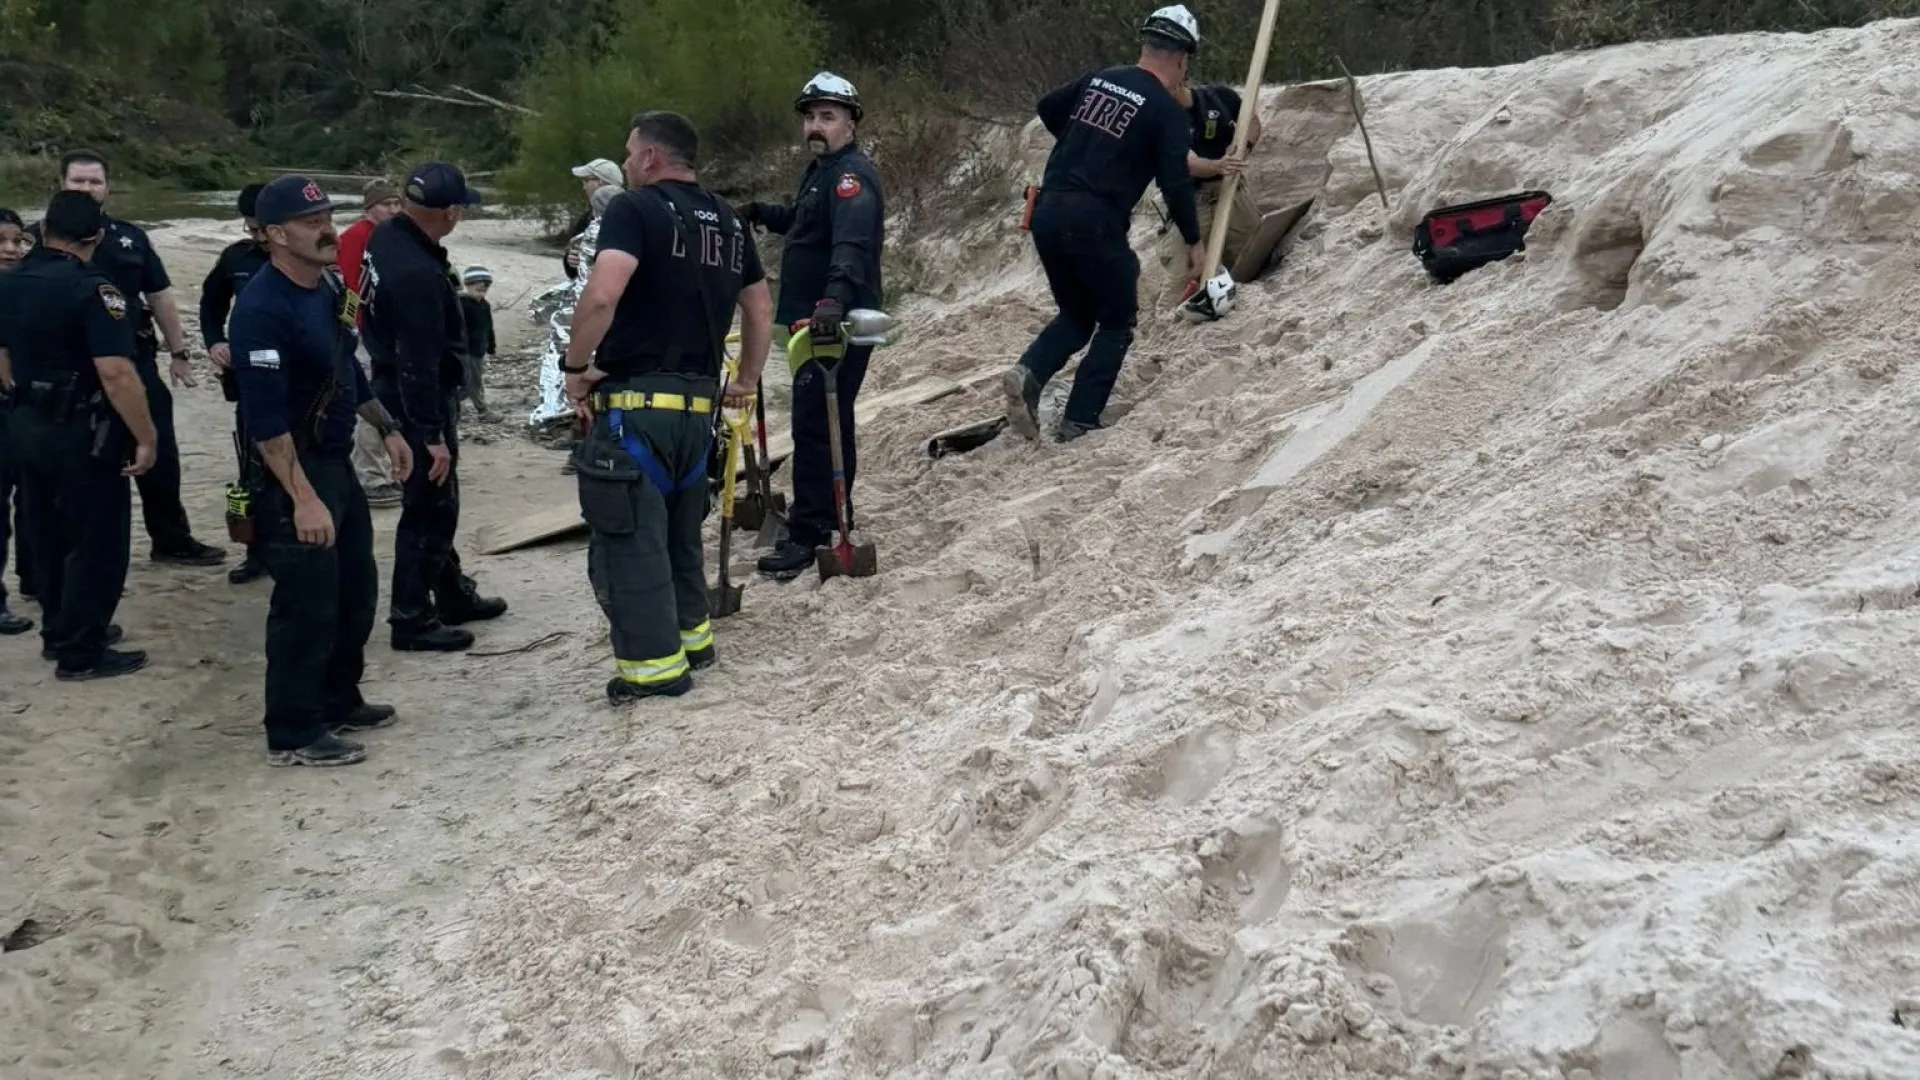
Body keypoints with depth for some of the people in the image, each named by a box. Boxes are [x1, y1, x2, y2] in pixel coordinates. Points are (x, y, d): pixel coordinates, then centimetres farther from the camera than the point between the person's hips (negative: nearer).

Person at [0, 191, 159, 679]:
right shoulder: (92, 290, -19)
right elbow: (115, 373, -26)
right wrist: (146, 436, -20)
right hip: (84, 432, -8)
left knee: (50, 536, 20)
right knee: (97, 543, 2)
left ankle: (58, 630, 32)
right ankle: (80, 652, 7)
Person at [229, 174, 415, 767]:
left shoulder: (330, 286, 7)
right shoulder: (263, 309, -21)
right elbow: (265, 417, -25)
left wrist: (386, 428, 20)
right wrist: (303, 498, -28)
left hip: (337, 462, 10)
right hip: (292, 473, -10)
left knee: (356, 590, 18)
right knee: (307, 605, -3)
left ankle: (340, 702, 34)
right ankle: (292, 735, 9)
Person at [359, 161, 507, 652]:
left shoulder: (387, 235, 1)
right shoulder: (417, 275, -29)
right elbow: (418, 365, -28)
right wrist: (432, 435, -23)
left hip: (395, 385, 10)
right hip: (419, 400, -10)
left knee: (435, 503, 20)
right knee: (428, 507, 0)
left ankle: (454, 594, 34)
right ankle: (412, 620, 8)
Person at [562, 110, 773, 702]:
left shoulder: (635, 209, -9)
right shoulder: (728, 221, 14)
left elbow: (602, 295, -23)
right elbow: (761, 307, 21)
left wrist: (576, 366, -11)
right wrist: (747, 379, 30)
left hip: (635, 402, -7)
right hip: (697, 404, 7)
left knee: (629, 534, 1)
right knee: (679, 530, 22)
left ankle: (655, 664, 3)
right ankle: (691, 636, 30)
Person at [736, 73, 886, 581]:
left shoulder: (852, 174, -17)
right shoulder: (822, 170, 16)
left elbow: (853, 241, -35)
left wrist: (836, 297, -49)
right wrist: (764, 214, 22)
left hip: (837, 324, -11)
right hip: (815, 319, 11)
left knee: (816, 425, -11)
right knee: (825, 422, 19)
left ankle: (809, 534, -7)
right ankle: (826, 516, 32)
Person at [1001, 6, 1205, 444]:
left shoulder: (1098, 79, 12)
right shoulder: (1168, 110, -5)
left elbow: (1046, 107, 24)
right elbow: (1176, 183, -8)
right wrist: (1194, 241, 3)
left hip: (1047, 212, 6)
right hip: (1094, 223, -6)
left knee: (1076, 314, 22)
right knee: (1117, 322, 12)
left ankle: (1029, 372, -5)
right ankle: (1079, 423, 4)